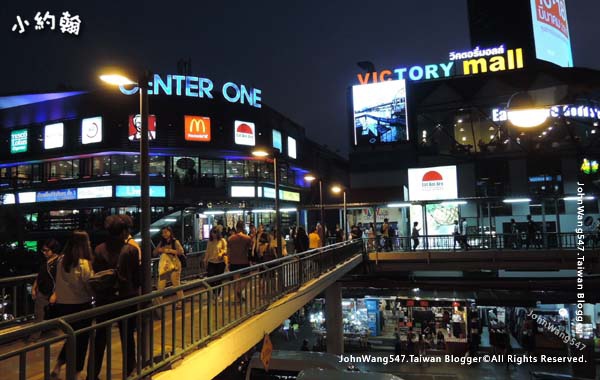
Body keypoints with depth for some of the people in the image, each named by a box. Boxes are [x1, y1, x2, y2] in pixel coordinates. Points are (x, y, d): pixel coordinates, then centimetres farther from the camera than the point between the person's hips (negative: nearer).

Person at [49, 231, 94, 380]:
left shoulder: (60, 261, -2)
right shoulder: (84, 264, -19)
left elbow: (59, 283, 7)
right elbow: (90, 287, -15)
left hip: (62, 305, 6)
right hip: (80, 306, -5)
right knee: (81, 340, 12)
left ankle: (58, 366, 24)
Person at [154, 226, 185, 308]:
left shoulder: (175, 242, -4)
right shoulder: (162, 243, 12)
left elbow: (181, 251, -17)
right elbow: (155, 252, 11)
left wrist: (169, 250, -19)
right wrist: (160, 250, -10)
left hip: (174, 265, -5)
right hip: (164, 266, 5)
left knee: (176, 284, 1)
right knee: (160, 286, 2)